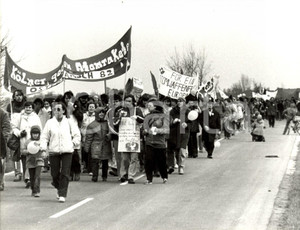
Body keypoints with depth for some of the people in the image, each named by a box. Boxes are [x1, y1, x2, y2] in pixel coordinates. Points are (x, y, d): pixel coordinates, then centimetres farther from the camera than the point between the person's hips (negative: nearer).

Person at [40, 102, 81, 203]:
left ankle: (62, 194, -3)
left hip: (67, 151, -1)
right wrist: (43, 146, -8)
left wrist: (74, 143, 3)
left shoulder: (69, 122, 6)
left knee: (65, 174, -8)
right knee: (55, 174, 3)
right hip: (53, 151, 1)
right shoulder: (50, 123, 7)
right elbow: (44, 136, 6)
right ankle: (59, 189, 31)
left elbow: (77, 134, 13)